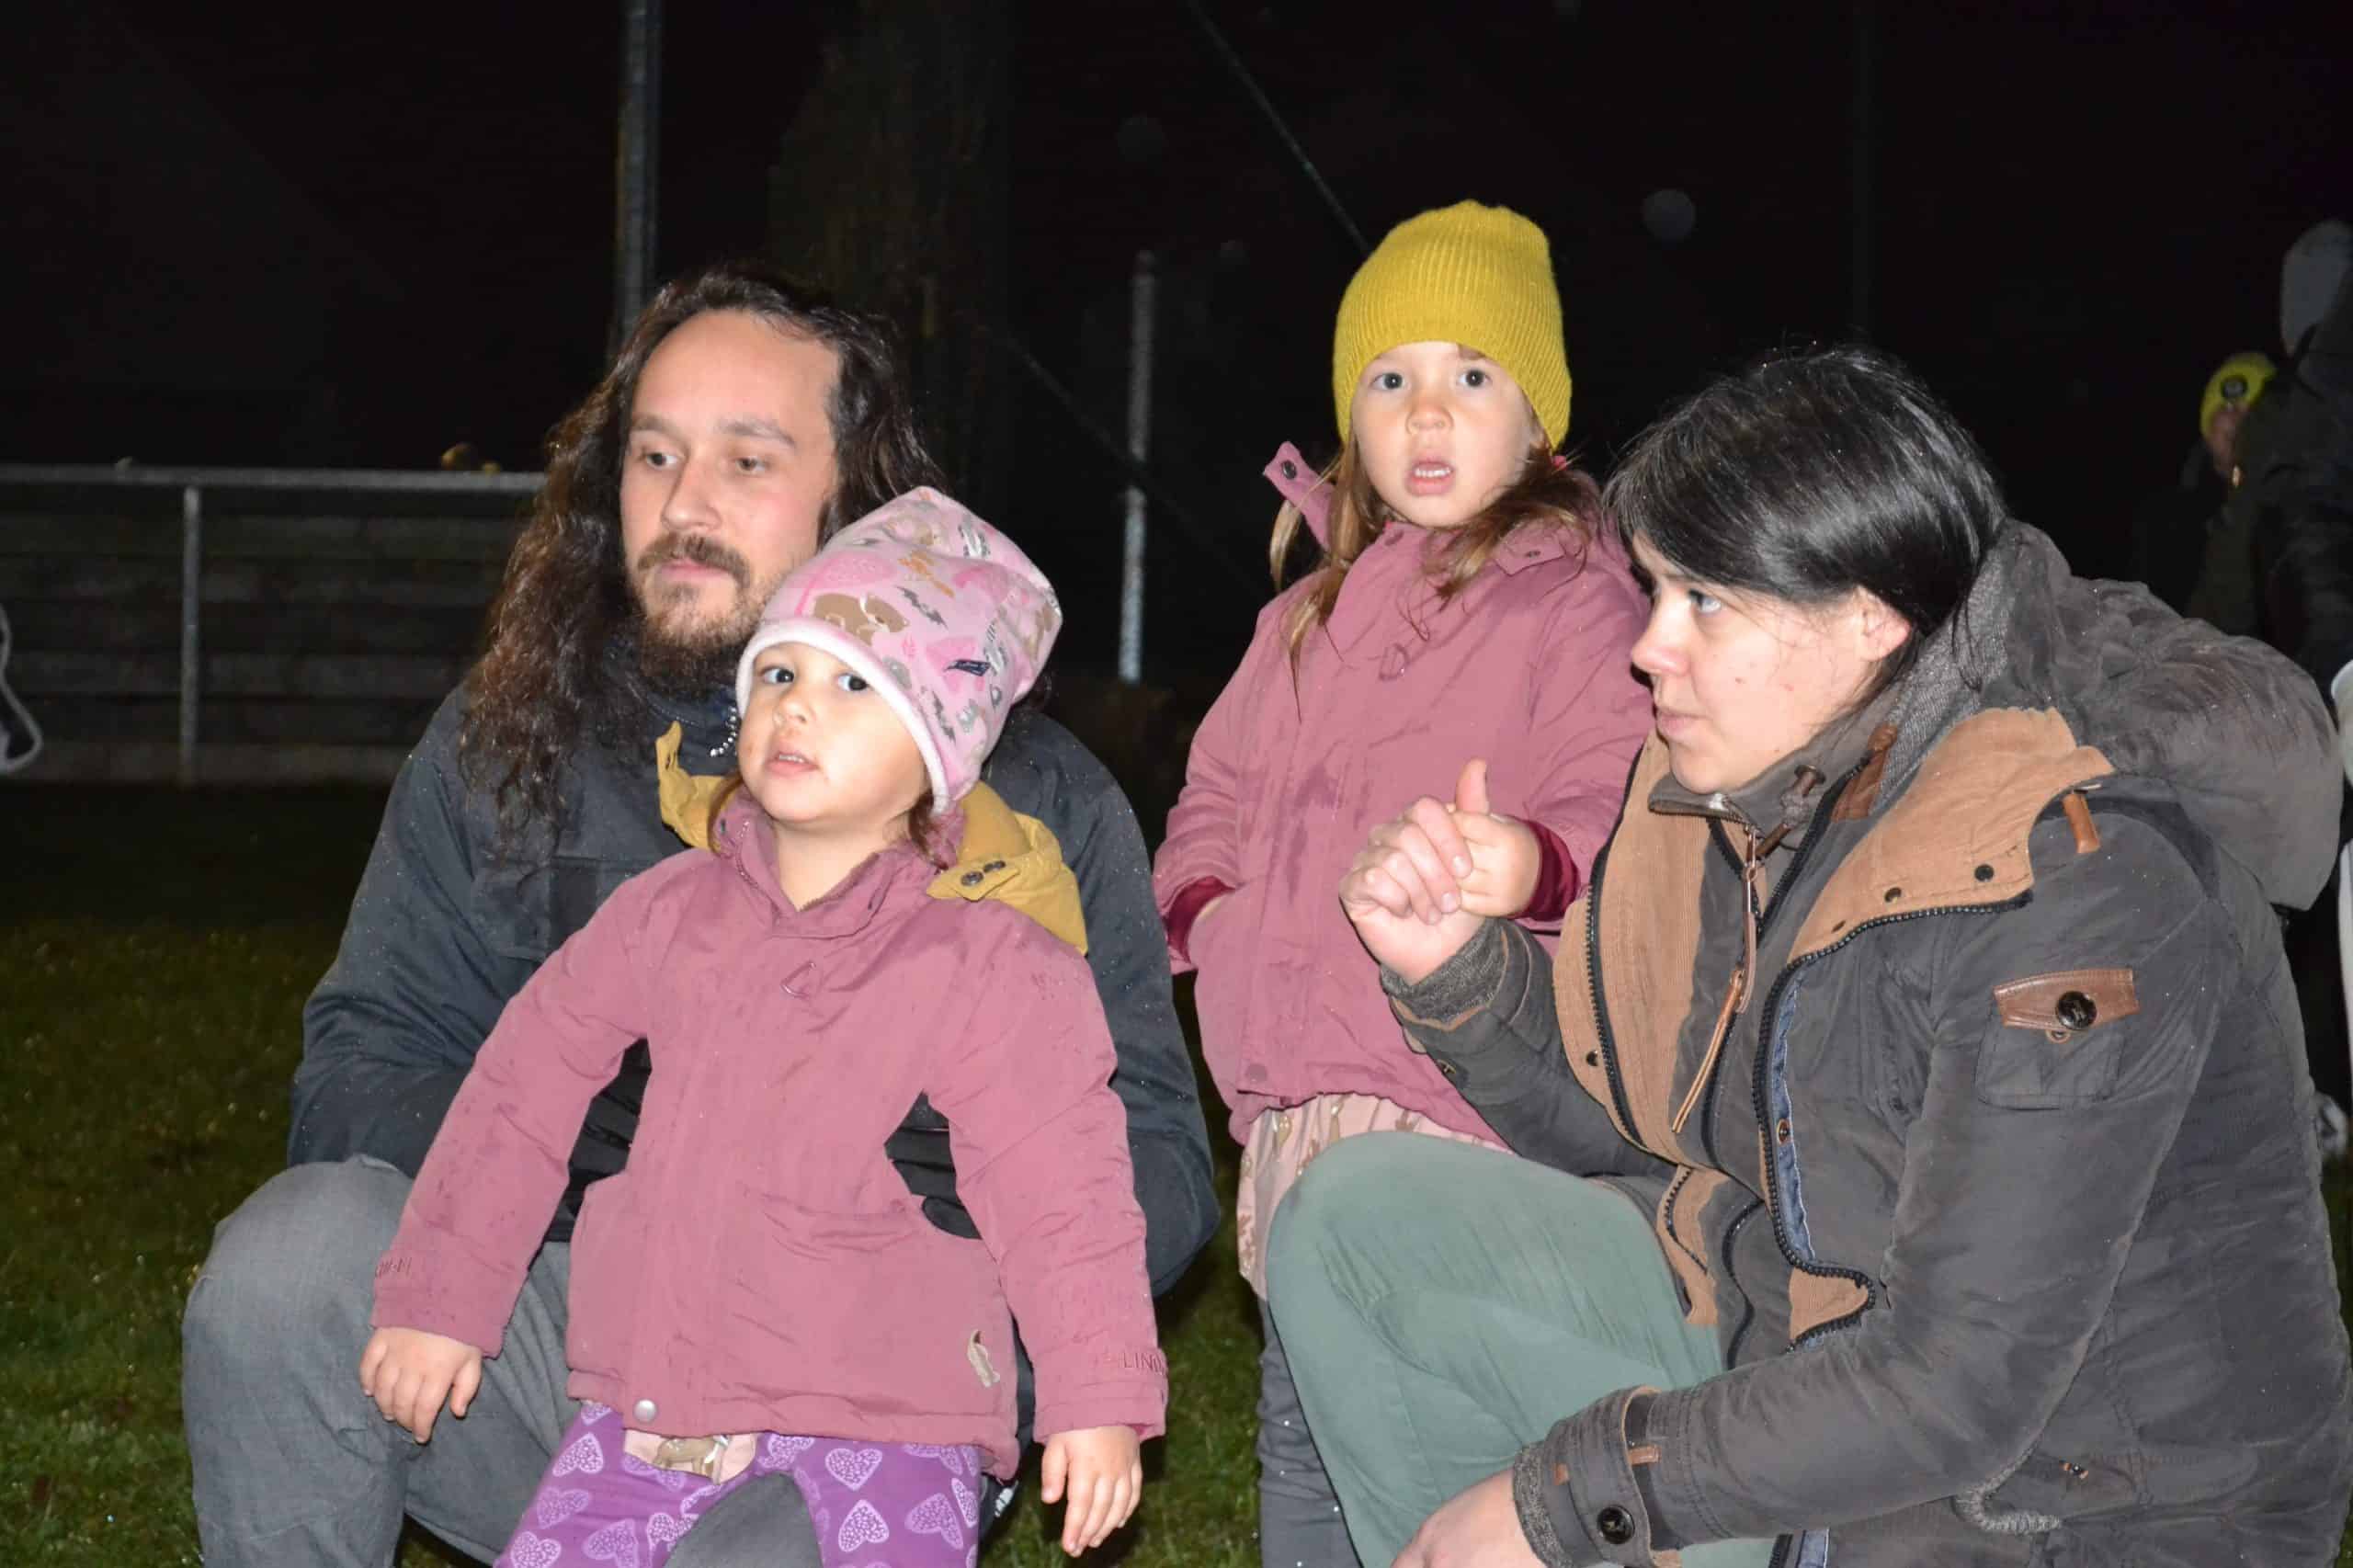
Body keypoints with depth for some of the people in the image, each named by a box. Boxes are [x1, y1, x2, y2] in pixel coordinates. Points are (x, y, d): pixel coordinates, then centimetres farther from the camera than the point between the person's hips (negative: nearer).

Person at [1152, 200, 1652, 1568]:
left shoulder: (1579, 608, -2)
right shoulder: (1314, 619, 21)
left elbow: (1624, 814, -14)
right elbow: (1221, 794, 30)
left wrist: (1532, 864, -35)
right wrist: (1207, 902, 9)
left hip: (1468, 1126, -7)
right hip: (1307, 1121, 8)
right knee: (1306, 1435, 13)